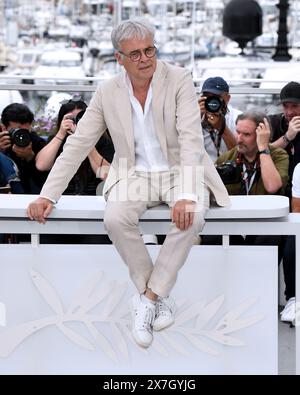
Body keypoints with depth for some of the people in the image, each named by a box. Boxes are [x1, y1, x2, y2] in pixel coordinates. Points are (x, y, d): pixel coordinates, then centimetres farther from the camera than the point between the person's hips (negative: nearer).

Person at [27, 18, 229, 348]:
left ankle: (147, 299, -19)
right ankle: (158, 297, -11)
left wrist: (186, 195, -34)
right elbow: (78, 144, 1)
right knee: (115, 219, -30)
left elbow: (191, 138, -19)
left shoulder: (179, 80, -10)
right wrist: (47, 196, -8)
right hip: (134, 174, 2)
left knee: (191, 217, -34)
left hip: (180, 171, -2)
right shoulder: (107, 92, -1)